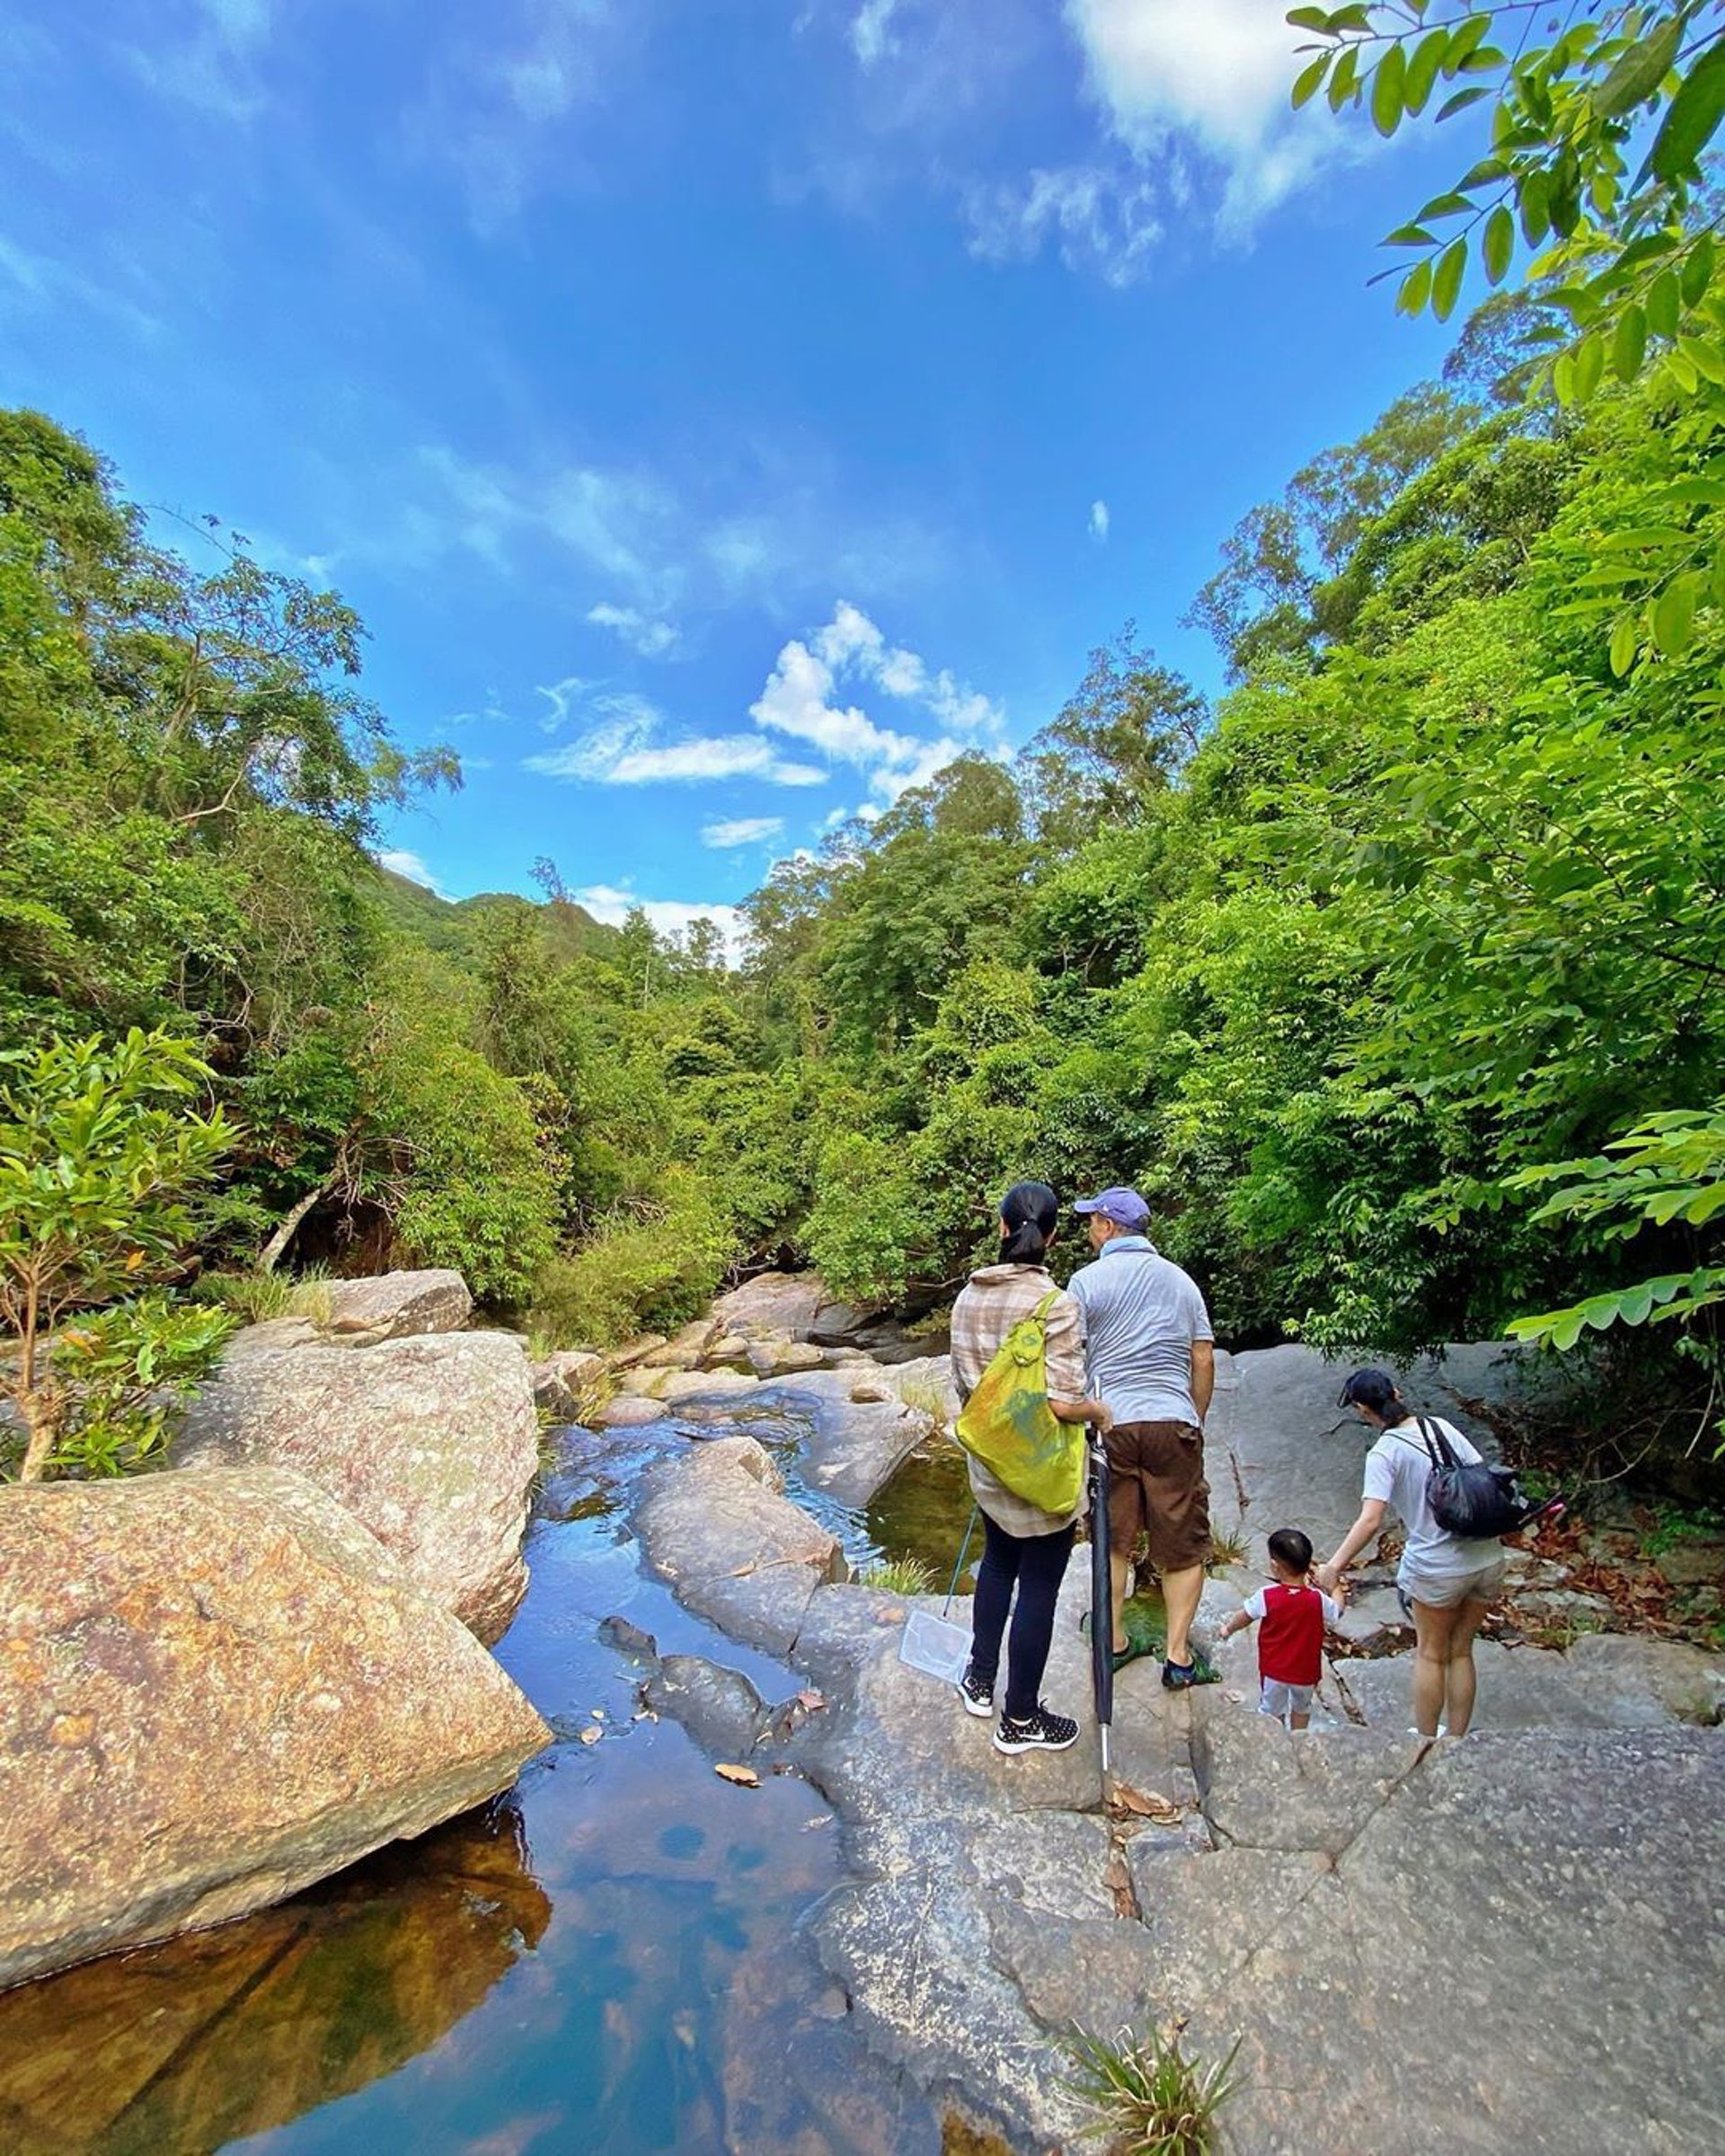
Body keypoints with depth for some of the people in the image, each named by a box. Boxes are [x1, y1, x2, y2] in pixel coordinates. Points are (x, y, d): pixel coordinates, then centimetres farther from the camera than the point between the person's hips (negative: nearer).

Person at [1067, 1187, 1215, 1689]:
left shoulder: (1087, 1281, -4)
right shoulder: (1180, 1280, 6)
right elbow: (1204, 1360, 8)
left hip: (1110, 1423, -1)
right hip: (1173, 1423, 2)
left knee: (1111, 1540, 14)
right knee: (1182, 1546, 13)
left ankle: (1113, 1642, 26)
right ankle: (1177, 1655, 15)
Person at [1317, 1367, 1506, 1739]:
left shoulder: (1384, 1453, -17)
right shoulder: (1442, 1425, -1)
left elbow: (1370, 1520, -24)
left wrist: (1334, 1567, -20)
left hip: (1437, 1567, -5)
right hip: (1487, 1558, 5)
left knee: (1430, 1654, 18)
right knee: (1461, 1651, 23)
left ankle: (1426, 1741, 34)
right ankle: (1455, 1741, 37)